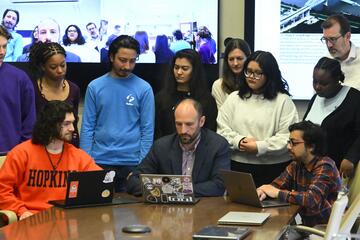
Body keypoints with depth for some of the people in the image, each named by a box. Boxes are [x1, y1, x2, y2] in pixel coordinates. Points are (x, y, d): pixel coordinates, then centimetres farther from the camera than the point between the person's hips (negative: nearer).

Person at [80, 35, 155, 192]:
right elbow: (87, 128, 3)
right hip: (99, 161, 1)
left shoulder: (144, 89, -1)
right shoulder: (95, 87, 2)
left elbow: (147, 130, -2)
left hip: (131, 163, -1)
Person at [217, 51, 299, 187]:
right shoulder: (234, 98, 12)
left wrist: (259, 147, -15)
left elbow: (288, 137, -9)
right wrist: (238, 141, -10)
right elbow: (222, 129, 7)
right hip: (238, 167, 3)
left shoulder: (283, 101, -1)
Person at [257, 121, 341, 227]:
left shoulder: (324, 166, -16)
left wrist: (278, 193, -23)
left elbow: (313, 199, -29)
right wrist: (263, 191, -18)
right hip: (307, 225, 6)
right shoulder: (296, 165, 5)